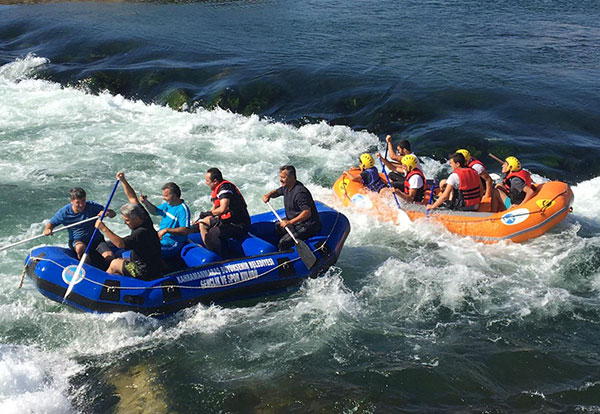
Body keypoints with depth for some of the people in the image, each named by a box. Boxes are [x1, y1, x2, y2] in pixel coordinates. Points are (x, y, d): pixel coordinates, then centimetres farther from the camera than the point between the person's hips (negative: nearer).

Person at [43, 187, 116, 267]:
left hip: (96, 239, 1)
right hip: (77, 240, 0)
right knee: (80, 247, -38)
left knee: (110, 256, -24)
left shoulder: (92, 206, -8)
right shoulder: (64, 212, -6)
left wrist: (107, 212, -32)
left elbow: (113, 214, -7)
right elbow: (51, 223, 3)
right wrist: (47, 229, -21)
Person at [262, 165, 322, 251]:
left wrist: (289, 222, -40)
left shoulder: (300, 192, -27)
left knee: (284, 243, -23)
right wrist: (268, 195, 2)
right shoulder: (287, 187, 4)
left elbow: (307, 213, -35)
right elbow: (277, 192, 26)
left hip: (308, 227, -10)